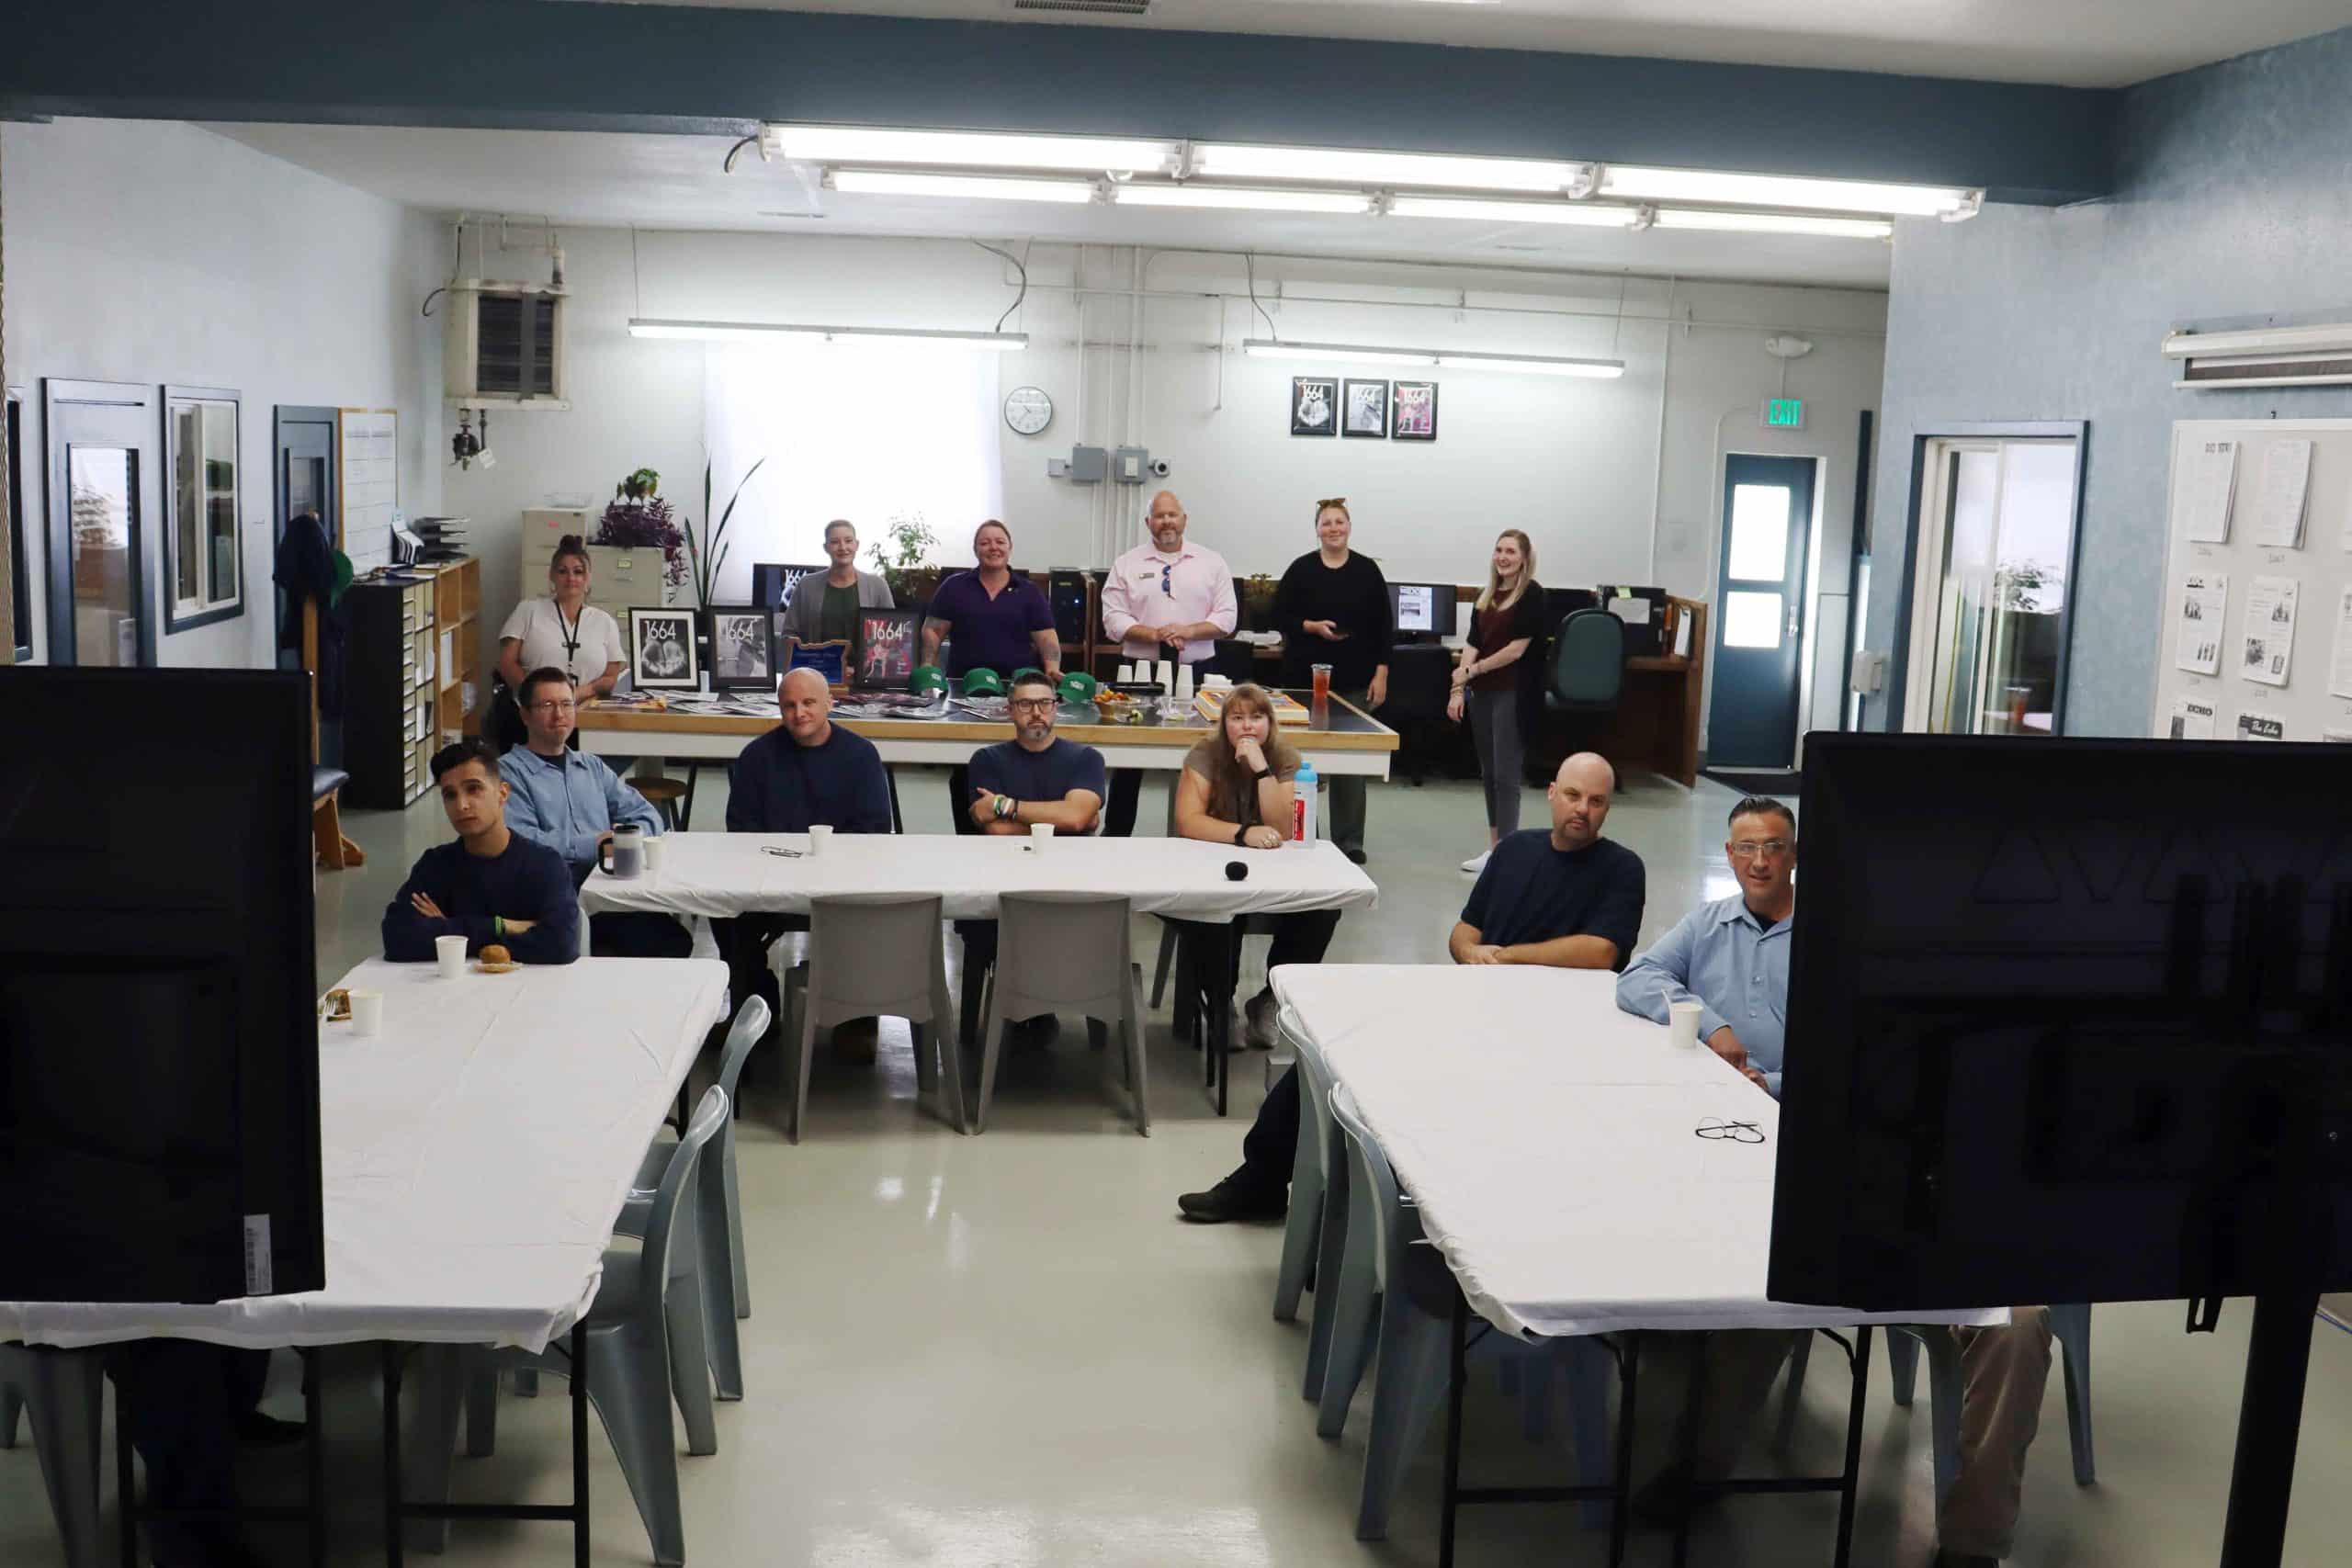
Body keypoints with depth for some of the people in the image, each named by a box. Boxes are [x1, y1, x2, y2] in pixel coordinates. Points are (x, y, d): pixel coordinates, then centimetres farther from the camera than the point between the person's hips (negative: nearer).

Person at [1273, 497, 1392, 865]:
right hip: (1306, 678, 0)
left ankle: (1349, 841, 9)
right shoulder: (1301, 569, 1)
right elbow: (1280, 616, 3)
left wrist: (1381, 674, -1)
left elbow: (1383, 626, 5)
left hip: (1354, 681, 0)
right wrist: (1313, 627, -14)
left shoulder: (1367, 571, 3)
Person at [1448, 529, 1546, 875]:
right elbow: (1472, 644, 7)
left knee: (1506, 774, -6)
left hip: (1513, 694, -7)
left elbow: (1516, 649, -12)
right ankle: (1494, 848, 19)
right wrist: (1458, 688, -3)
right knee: (1489, 772, 11)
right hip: (1483, 693, 7)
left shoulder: (1531, 594, -6)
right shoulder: (1487, 596, 14)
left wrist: (1473, 670, -5)